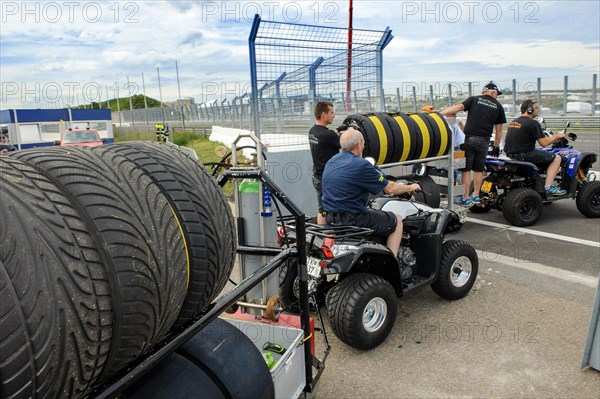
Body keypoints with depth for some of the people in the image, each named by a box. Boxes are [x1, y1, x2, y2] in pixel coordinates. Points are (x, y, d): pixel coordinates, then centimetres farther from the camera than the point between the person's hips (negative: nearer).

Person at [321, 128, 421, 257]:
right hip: (352, 219, -8)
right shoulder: (360, 165, -18)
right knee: (397, 221, 10)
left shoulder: (331, 161, 8)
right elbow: (389, 188, -9)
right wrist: (410, 187, 10)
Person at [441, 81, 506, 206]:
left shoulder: (474, 99, 6)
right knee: (479, 169, 14)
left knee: (466, 169, 1)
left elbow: (458, 107, -9)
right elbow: (499, 130, 12)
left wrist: (439, 113, -11)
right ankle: (476, 196, 23)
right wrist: (496, 146, 20)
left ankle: (466, 197, 2)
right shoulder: (498, 107, 11)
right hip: (484, 141, 2)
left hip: (469, 139, -2)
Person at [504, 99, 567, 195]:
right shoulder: (533, 123, -11)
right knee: (556, 158, 0)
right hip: (524, 155, -9)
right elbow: (544, 143, -12)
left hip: (510, 154, 9)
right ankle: (548, 187, -9)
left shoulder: (513, 122, 15)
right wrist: (558, 136, 5)